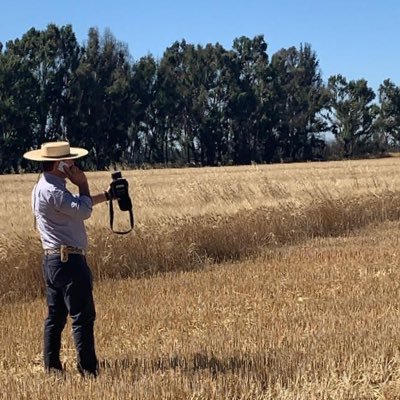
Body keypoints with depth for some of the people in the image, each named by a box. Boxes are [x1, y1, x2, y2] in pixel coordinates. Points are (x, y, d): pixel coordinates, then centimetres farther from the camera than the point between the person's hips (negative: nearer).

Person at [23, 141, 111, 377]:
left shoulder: (45, 187, 15)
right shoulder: (53, 191, -17)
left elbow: (77, 205, 22)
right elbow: (84, 211, -22)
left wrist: (107, 196, 20)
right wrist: (83, 185, -7)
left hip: (53, 259, 11)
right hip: (68, 260, -11)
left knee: (56, 315, 13)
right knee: (83, 316, -6)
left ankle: (51, 365, 19)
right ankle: (88, 369, -2)